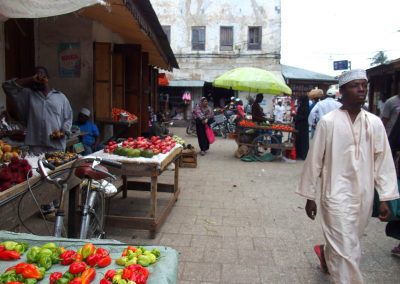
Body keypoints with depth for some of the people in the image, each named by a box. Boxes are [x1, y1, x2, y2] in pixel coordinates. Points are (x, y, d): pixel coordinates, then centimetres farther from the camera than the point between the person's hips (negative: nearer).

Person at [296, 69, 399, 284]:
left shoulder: (375, 123, 0)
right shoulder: (328, 122, -11)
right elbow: (314, 160, -6)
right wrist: (310, 197, -1)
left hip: (364, 197, 5)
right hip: (337, 196, -4)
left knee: (343, 245, 22)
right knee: (347, 251, 0)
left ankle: (325, 253, 53)